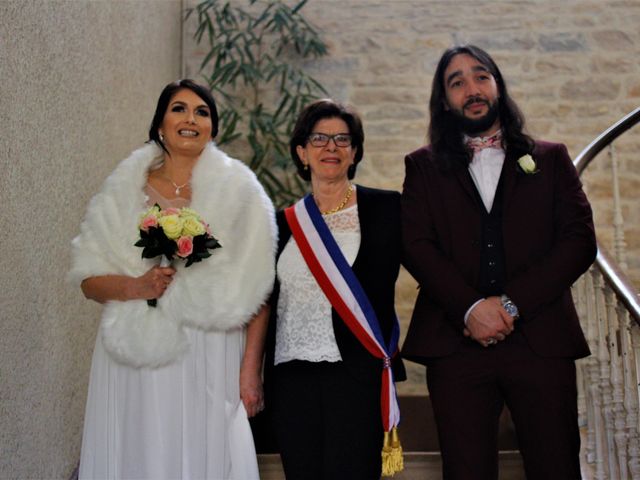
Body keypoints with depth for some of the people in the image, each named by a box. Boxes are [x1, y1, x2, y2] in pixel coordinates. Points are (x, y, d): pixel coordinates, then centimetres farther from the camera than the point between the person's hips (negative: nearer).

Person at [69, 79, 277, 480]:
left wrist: (251, 370, -9)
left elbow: (256, 291, -3)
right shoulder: (123, 190, 7)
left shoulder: (239, 190, 1)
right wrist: (135, 286, -13)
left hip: (212, 360, -1)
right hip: (136, 361, 2)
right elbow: (89, 278, 6)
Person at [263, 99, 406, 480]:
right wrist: (258, 381, 12)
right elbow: (272, 305, 15)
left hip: (358, 373, -3)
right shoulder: (285, 223, 12)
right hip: (292, 375, 3)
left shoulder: (385, 208, 3)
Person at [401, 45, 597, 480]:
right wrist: (470, 308, -14)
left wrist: (510, 304, -8)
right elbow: (416, 245, 1)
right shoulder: (424, 167, 15)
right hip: (456, 342, 0)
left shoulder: (551, 159, 15)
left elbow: (580, 240, 4)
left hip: (541, 340, 1)